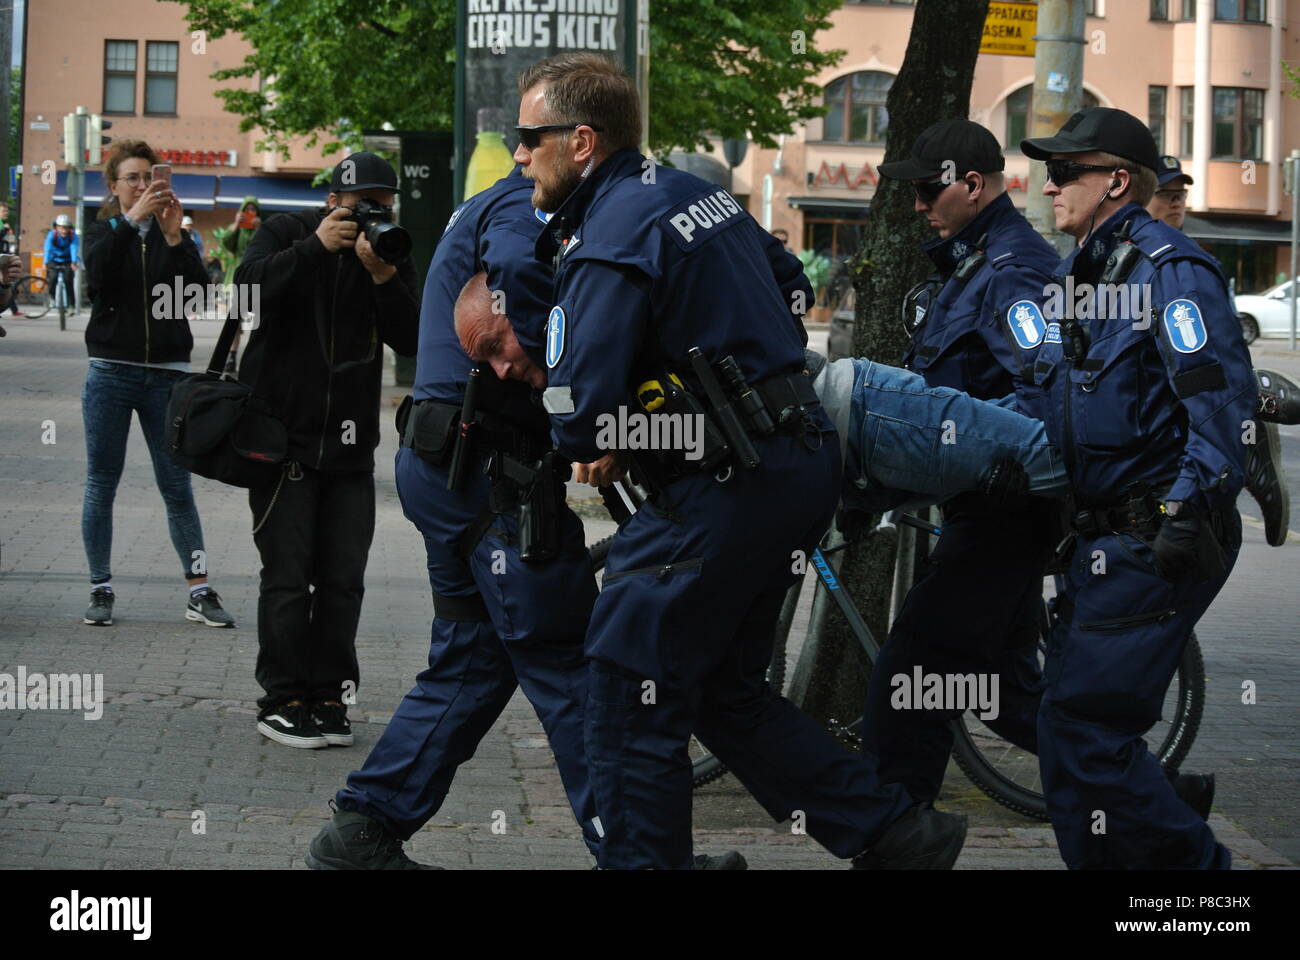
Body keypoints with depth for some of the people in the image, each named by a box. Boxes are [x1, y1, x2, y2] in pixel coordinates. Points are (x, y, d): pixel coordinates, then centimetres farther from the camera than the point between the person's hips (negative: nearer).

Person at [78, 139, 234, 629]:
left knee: (178, 488, 0)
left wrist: (174, 237, -16)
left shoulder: (172, 235, 9)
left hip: (166, 376, 0)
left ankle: (199, 593, 2)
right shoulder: (105, 231, 8)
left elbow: (199, 291, -6)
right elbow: (97, 273, -15)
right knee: (101, 484, 2)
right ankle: (101, 590, 10)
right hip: (112, 373, 0)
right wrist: (132, 219, -22)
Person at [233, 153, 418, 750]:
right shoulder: (286, 236, -1)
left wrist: (384, 277, -18)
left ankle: (328, 697, 12)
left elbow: (412, 340, -4)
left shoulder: (391, 257, 8)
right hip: (283, 436, -4)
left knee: (343, 581, 4)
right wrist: (315, 248, -27)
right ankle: (283, 700, 2)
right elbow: (250, 287, -20)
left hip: (350, 446, 4)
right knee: (288, 578, -5)